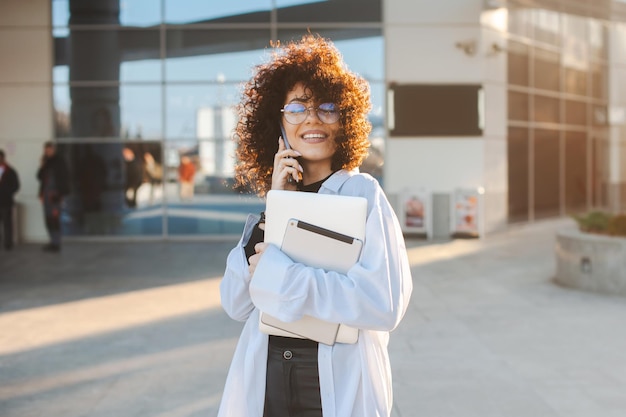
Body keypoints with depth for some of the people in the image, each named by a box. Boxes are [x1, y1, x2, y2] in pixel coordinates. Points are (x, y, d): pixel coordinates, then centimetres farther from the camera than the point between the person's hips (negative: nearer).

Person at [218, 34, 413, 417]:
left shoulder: (361, 192, -8)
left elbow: (385, 304, -21)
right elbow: (236, 306, -3)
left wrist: (276, 271, -18)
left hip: (338, 385, -4)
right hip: (263, 379, 4)